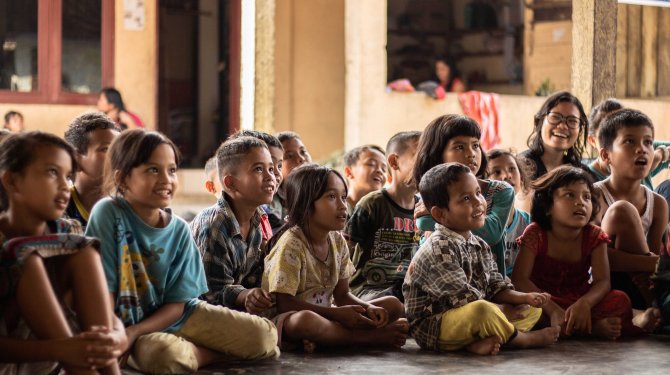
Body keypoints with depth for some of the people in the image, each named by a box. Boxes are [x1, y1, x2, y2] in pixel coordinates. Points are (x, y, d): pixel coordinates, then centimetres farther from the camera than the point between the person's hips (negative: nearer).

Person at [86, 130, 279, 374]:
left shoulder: (179, 230, -4)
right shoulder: (108, 214, -15)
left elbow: (177, 302, -4)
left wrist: (134, 332, -18)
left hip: (175, 316, 4)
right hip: (124, 325, -4)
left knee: (265, 336, -8)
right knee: (167, 354, -38)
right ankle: (227, 352, -11)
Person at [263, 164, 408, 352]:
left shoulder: (337, 241, 6)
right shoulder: (292, 244, -16)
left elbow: (342, 294, 9)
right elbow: (284, 304, -20)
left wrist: (368, 308, -13)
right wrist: (337, 313, -22)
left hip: (323, 314, 8)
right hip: (287, 320, -8)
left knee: (393, 305, -1)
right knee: (305, 320, -44)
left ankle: (323, 339, -19)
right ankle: (372, 337, -23)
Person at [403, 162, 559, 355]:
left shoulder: (480, 246, 11)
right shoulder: (439, 248, -19)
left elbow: (496, 288, 10)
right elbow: (464, 298, -22)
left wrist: (525, 297, -6)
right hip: (431, 327, -10)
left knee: (533, 309, 10)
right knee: (483, 310, -39)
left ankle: (478, 342, -18)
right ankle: (524, 339, -8)